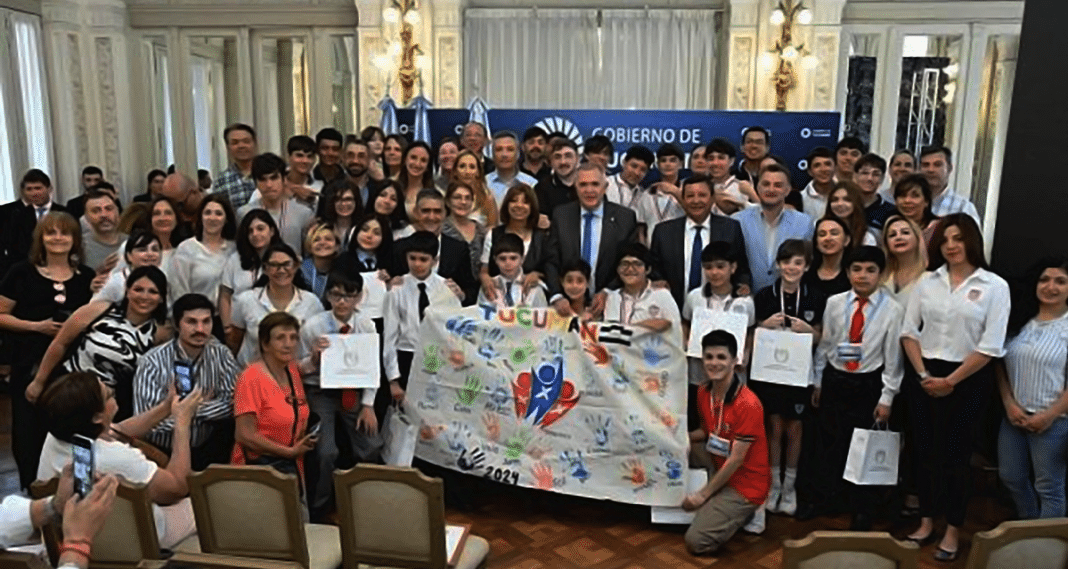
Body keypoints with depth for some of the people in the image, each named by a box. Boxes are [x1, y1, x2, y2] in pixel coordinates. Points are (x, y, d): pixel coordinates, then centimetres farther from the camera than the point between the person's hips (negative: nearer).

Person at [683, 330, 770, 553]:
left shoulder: (748, 405, -25)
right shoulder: (703, 392, -1)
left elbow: (736, 460, -22)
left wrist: (703, 494, -16)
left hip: (745, 484, -8)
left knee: (696, 542, -17)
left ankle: (746, 513, 5)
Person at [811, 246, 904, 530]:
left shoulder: (893, 310, -8)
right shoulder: (834, 303, -1)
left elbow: (893, 357, -6)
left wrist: (886, 398, -6)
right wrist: (818, 382, 10)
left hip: (869, 384, -2)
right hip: (834, 380, 3)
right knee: (831, 444, 11)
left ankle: (863, 513, 21)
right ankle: (830, 498, 29)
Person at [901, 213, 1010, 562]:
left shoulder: (995, 286, -5)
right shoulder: (927, 282, 5)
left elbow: (991, 347, -10)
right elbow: (909, 332, 4)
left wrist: (950, 381, -10)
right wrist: (924, 374, -7)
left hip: (968, 380, -3)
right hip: (926, 378, 3)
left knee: (956, 454, 5)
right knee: (925, 450, 10)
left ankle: (953, 530, 19)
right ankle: (926, 521, 25)